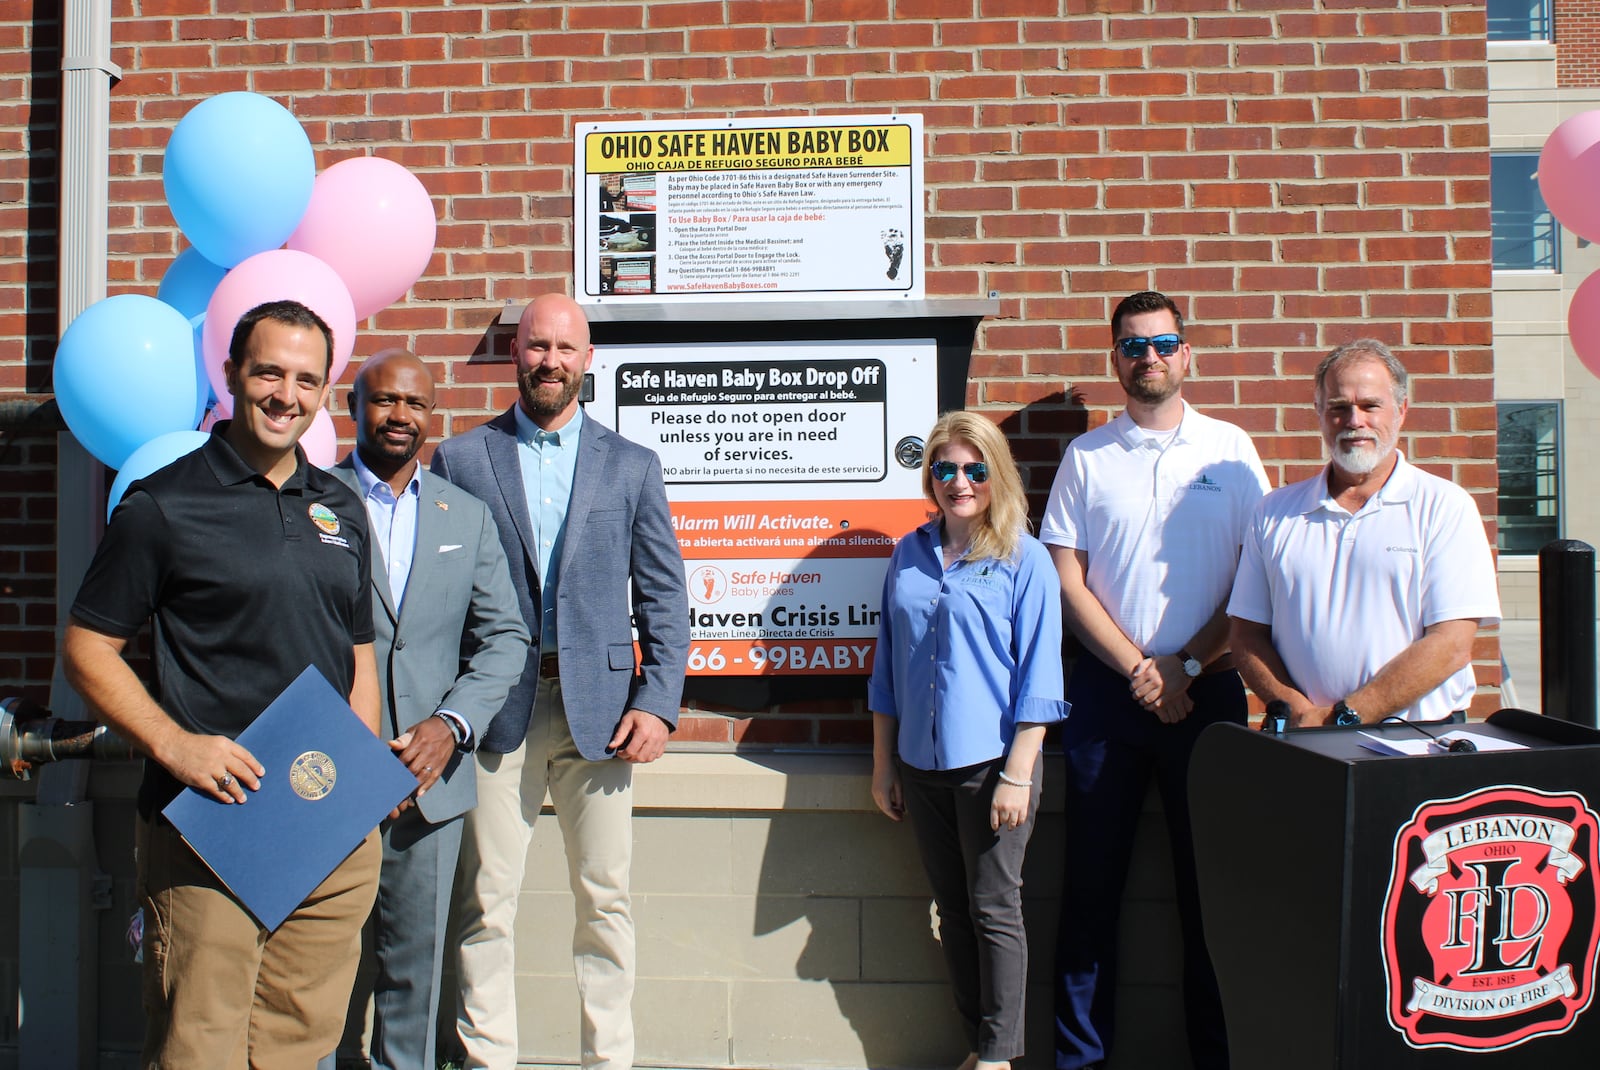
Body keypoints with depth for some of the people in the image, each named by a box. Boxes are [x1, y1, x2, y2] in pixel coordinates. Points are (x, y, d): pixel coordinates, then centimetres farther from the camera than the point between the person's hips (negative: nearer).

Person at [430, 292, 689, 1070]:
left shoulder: (632, 466, 8)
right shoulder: (460, 459, 6)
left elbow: (664, 597, 6)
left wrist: (658, 704, -4)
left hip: (598, 706, 1)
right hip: (498, 707, 0)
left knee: (605, 901, 7)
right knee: (485, 905, 5)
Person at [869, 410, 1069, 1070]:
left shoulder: (1024, 560, -5)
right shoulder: (910, 555, 7)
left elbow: (1037, 676, -7)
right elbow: (888, 664, 12)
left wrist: (1017, 774, -12)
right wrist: (882, 764, 11)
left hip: (990, 763, -4)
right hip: (921, 763, 5)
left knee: (994, 911, 5)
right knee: (951, 910, 13)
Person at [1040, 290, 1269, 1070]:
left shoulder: (1229, 449, 5)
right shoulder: (1086, 457, 5)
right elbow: (1068, 580, 2)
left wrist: (1186, 665, -7)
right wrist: (1139, 668, -7)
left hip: (1208, 686, 0)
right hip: (1106, 687, 1)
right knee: (1092, 879, 6)